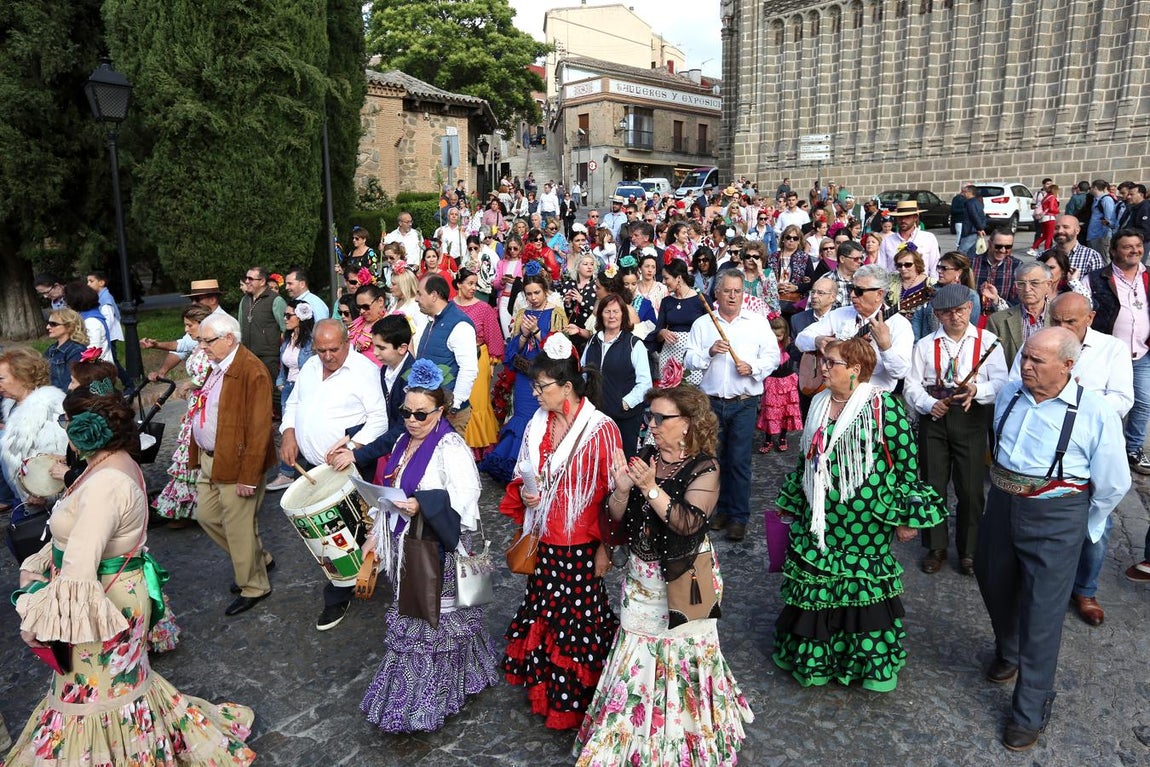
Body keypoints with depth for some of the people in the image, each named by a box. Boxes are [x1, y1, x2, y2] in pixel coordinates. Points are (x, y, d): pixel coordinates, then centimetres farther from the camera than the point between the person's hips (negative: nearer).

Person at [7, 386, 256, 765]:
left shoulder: (105, 483, -29)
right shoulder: (115, 464, 2)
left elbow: (78, 572, -31)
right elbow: (75, 534, 11)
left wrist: (37, 618, -21)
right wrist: (35, 566, 2)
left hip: (104, 603, -9)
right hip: (118, 593, 9)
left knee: (96, 689, 10)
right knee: (120, 679, 26)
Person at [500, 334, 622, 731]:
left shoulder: (600, 430, -17)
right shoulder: (537, 426, 2)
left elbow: (613, 492, -14)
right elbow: (523, 477, 16)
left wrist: (605, 546, -12)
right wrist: (522, 494, -6)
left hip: (581, 548, -6)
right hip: (543, 544, 6)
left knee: (578, 621, 7)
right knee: (542, 615, 18)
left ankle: (575, 701, 28)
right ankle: (544, 690, 40)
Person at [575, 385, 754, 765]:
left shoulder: (704, 468, -15)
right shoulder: (644, 458, 0)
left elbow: (689, 523, -26)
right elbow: (617, 516, -1)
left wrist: (651, 488, -32)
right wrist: (622, 489, -21)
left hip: (683, 577, -5)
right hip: (642, 576, 5)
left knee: (679, 657, 8)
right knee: (637, 654, 14)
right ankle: (635, 735, 35)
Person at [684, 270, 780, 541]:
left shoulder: (758, 322, 4)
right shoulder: (702, 324, 6)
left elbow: (772, 356, 2)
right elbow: (690, 359, 2)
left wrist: (753, 367, -15)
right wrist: (709, 352, -15)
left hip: (744, 403, -2)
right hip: (711, 402, 2)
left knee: (739, 460, -4)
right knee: (716, 458, 10)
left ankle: (739, 517, 5)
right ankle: (722, 509, 25)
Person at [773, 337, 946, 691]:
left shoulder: (883, 405, -12)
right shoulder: (819, 403, 7)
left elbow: (907, 461, -9)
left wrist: (906, 516, -8)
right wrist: (791, 500, 20)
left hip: (864, 521, -5)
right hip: (818, 518, 6)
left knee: (863, 587, 5)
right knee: (813, 583, 12)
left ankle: (869, 661, 27)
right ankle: (811, 653, 32)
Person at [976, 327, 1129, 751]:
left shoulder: (1095, 413, -15)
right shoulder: (1009, 393, -1)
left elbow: (1113, 484, -5)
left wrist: (1084, 527, 5)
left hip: (1054, 518, -5)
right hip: (1001, 505, 5)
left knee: (1042, 613, 2)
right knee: (995, 585, 21)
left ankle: (1030, 709, 18)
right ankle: (1008, 653, 51)